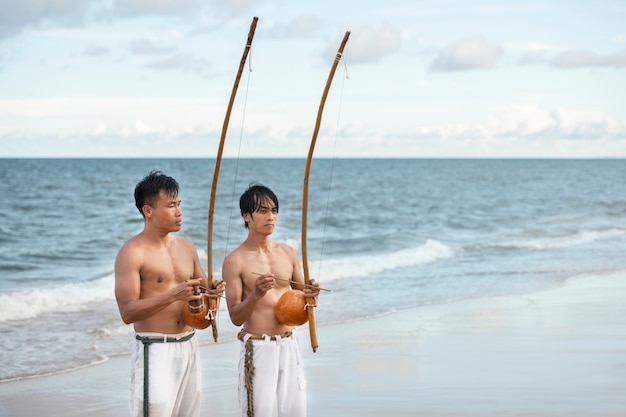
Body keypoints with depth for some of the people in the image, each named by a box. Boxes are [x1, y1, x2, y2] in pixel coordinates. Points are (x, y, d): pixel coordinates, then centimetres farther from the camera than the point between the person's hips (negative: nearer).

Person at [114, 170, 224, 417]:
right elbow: (127, 312, -18)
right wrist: (173, 295, -28)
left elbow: (204, 289, 21)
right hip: (155, 350, -7)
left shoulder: (186, 246, 11)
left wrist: (211, 295, -4)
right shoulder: (132, 252, -10)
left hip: (188, 347, 7)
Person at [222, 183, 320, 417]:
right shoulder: (235, 261, -7)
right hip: (257, 347, -5)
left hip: (289, 344, 5)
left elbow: (301, 296, 17)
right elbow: (235, 317, -10)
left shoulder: (288, 253, 7)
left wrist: (310, 297, -6)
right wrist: (256, 294, -26)